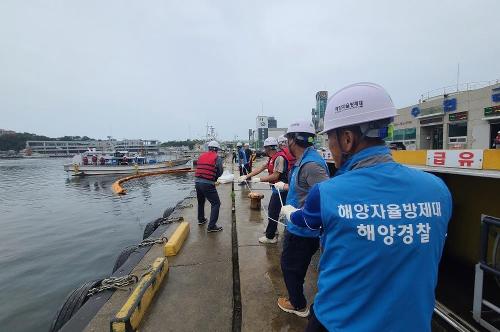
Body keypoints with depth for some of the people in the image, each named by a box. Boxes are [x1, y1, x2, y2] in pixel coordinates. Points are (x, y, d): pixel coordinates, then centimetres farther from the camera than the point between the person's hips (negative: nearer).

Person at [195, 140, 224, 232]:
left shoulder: (201, 156, 12)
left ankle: (201, 219, 44)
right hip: (208, 184, -6)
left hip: (197, 182, 7)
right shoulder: (217, 158, -3)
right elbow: (220, 172, -1)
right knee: (216, 203, 3)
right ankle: (211, 226, 1)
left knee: (200, 201, 26)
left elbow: (198, 168, 13)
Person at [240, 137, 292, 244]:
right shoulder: (272, 158, 10)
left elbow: (275, 176, -24)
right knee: (272, 211, 20)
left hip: (280, 189, -10)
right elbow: (261, 168, 12)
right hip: (276, 188, 10)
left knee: (273, 213, -1)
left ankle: (270, 237, 13)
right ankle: (272, 232, 37)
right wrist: (247, 176, 9)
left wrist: (259, 179, -17)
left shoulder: (279, 158, -20)